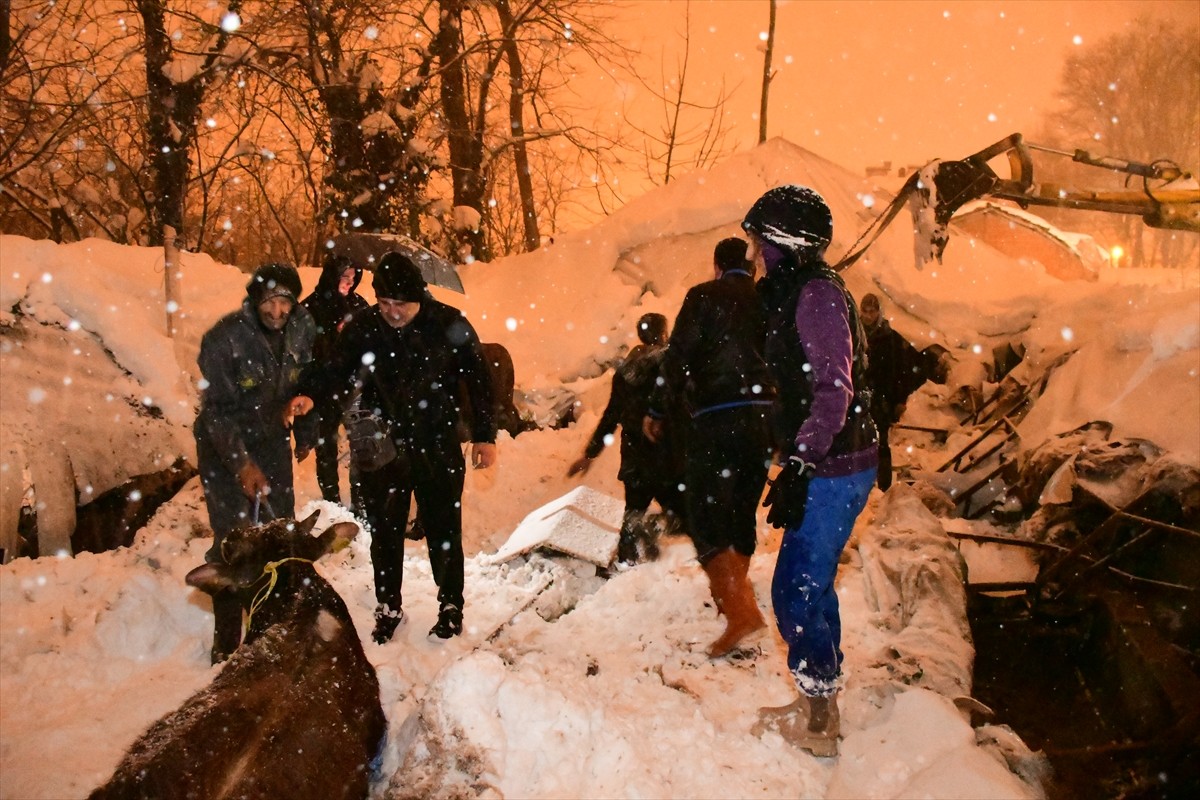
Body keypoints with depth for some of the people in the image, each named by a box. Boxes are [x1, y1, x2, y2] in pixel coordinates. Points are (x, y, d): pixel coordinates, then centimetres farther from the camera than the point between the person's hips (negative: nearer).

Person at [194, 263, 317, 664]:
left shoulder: (301, 329, -8)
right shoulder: (224, 338, -23)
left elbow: (307, 381, 9)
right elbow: (216, 409, -21)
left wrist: (306, 433, 12)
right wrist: (242, 464, -27)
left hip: (272, 441, 5)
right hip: (224, 447, -5)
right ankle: (226, 641, 5)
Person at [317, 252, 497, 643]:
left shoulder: (449, 324, -9)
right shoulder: (362, 327, -6)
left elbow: (478, 379, -1)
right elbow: (336, 377, 4)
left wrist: (484, 436, -1)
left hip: (438, 448, -2)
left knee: (443, 532, 11)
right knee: (385, 533, 14)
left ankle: (451, 606, 30)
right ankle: (388, 607, 33)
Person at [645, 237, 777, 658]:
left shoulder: (704, 296, -1)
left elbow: (678, 356, -6)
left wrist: (657, 409, 4)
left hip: (716, 418, -6)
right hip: (763, 417, 6)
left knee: (707, 516, -5)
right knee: (742, 510, 19)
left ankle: (739, 608, -16)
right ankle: (734, 589, 34)